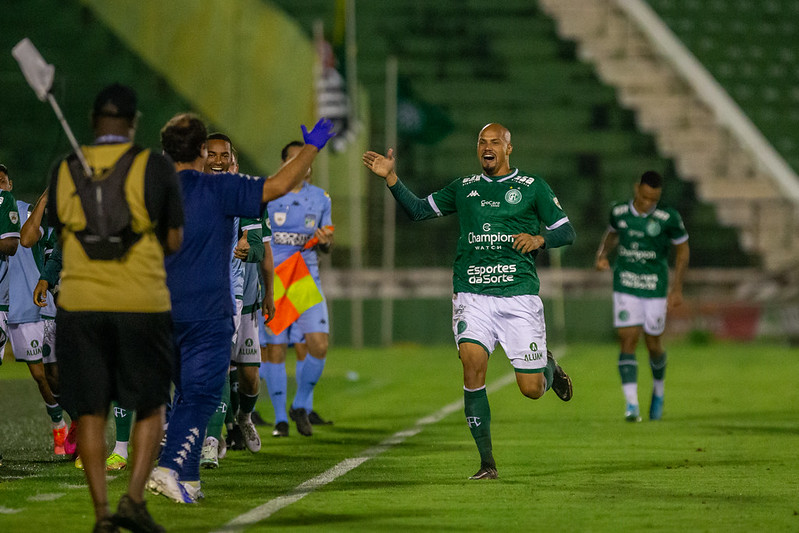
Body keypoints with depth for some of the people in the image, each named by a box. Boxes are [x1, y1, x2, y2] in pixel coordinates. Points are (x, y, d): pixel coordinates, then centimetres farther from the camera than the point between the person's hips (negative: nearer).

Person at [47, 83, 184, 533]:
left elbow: (59, 239, 13)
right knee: (151, 408, 10)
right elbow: (175, 242, 0)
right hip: (143, 305, -2)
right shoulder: (155, 167, -3)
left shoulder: (65, 172, 5)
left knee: (91, 414, 7)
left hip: (80, 305, 2)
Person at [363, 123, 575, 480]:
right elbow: (418, 210, 18)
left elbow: (566, 231, 7)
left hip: (518, 296, -2)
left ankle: (549, 367, 38)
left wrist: (539, 239, -13)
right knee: (473, 364, -21)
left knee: (531, 390, -3)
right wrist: (390, 177, 6)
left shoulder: (531, 187, 6)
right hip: (472, 296, 2)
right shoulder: (464, 188, 14)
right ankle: (486, 461, -13)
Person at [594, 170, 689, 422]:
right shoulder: (619, 212, -2)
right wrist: (602, 254, 1)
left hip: (655, 288, -1)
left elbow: (682, 250, 0)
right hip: (625, 287, 1)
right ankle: (631, 405, -14)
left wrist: (677, 289, -2)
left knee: (653, 344, 6)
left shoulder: (668, 218, -11)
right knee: (628, 341, -11)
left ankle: (658, 389, 38)